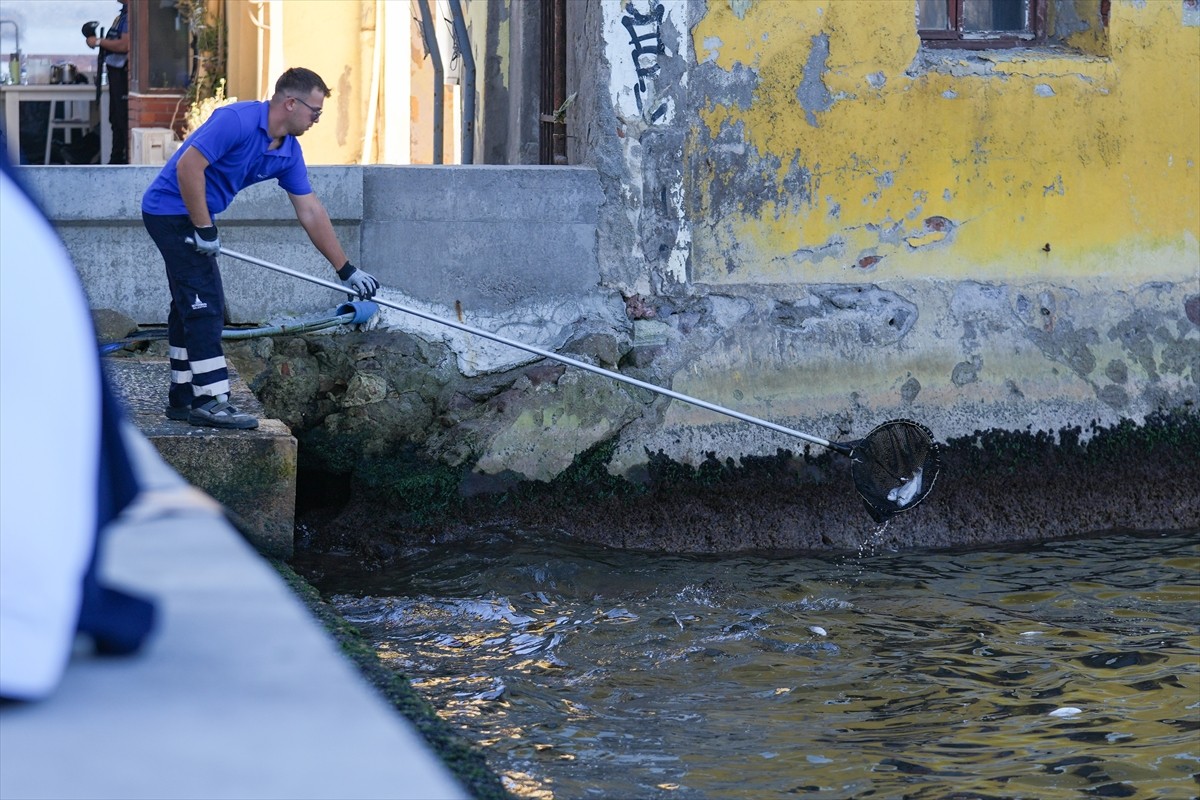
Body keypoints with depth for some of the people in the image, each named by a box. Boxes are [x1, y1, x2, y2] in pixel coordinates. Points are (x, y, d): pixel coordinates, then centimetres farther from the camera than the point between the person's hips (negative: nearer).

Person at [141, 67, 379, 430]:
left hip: (194, 216, 10)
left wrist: (346, 269, 7)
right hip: (171, 208, -10)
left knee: (191, 307, 13)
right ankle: (209, 399, -11)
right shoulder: (237, 121, -23)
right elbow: (188, 166, -28)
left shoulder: (288, 151, 3)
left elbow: (310, 212, 8)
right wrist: (204, 230, -22)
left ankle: (183, 398, 19)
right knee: (204, 304, -12)